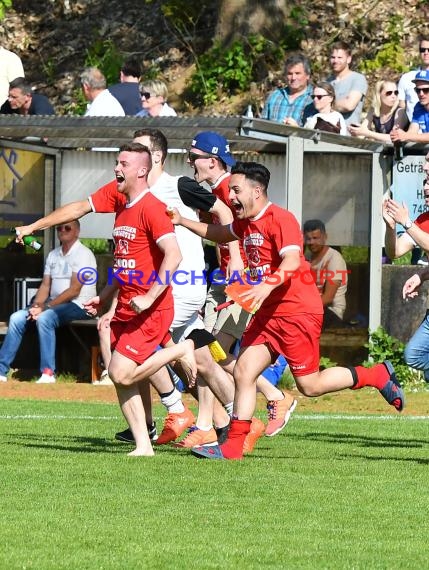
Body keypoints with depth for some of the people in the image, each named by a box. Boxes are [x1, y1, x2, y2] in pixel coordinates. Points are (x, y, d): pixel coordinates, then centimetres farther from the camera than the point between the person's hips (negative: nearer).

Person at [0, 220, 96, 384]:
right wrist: (36, 306, -11)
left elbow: (74, 290, -16)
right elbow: (45, 285, 11)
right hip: (55, 304, 8)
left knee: (44, 318, -34)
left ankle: (48, 372, -35)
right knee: (17, 318, -9)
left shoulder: (83, 254, -8)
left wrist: (46, 307, -19)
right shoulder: (53, 255, 16)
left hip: (77, 305, -8)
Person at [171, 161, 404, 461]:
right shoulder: (247, 223, 14)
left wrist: (268, 285, -43)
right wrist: (182, 222, 29)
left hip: (298, 311, -9)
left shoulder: (280, 219, -14)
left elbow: (292, 261, -28)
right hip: (269, 313, 9)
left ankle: (377, 375, 13)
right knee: (244, 372, -3)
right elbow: (218, 233, 36)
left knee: (309, 385, -3)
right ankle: (233, 447, -3)